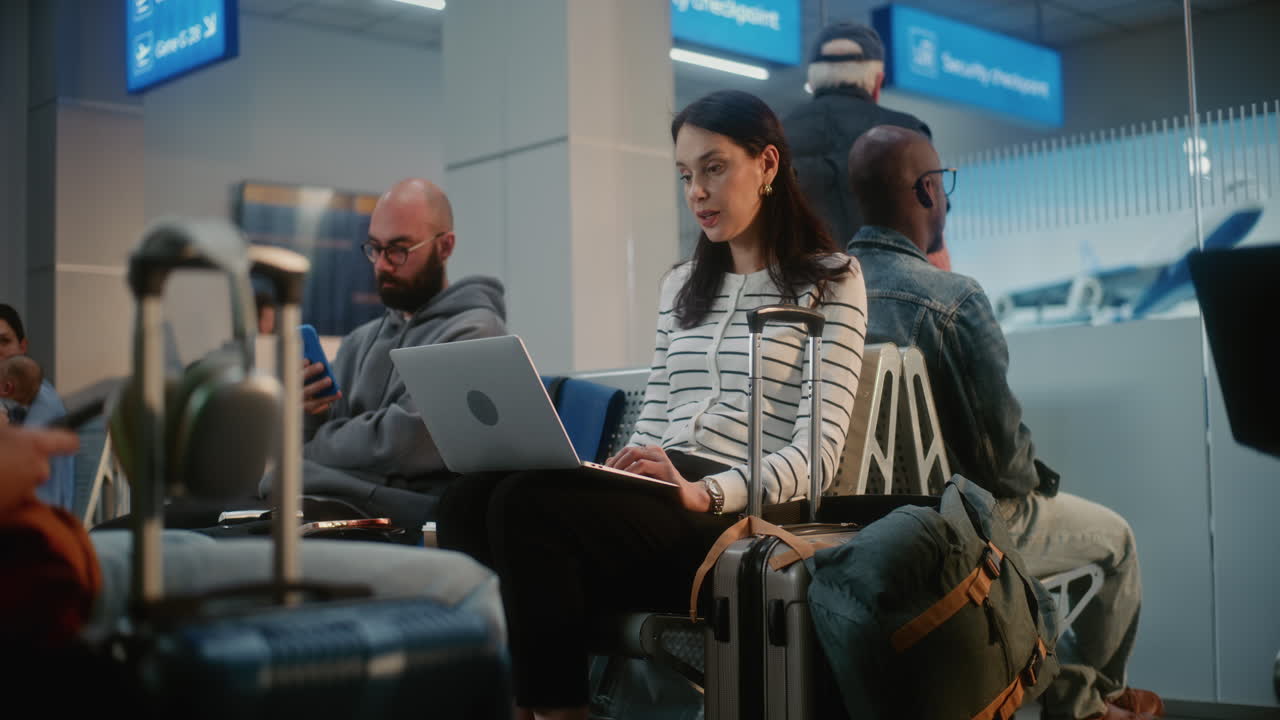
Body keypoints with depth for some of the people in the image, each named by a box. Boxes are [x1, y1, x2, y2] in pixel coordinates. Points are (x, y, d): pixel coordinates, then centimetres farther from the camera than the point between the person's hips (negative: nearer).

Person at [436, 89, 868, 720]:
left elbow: (819, 448, -7)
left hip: (738, 515, -6)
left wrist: (704, 493, -23)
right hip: (656, 496, 6)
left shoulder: (829, 280, 4)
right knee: (468, 497, -22)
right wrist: (614, 474, -5)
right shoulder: (680, 286, 24)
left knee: (526, 503, -30)